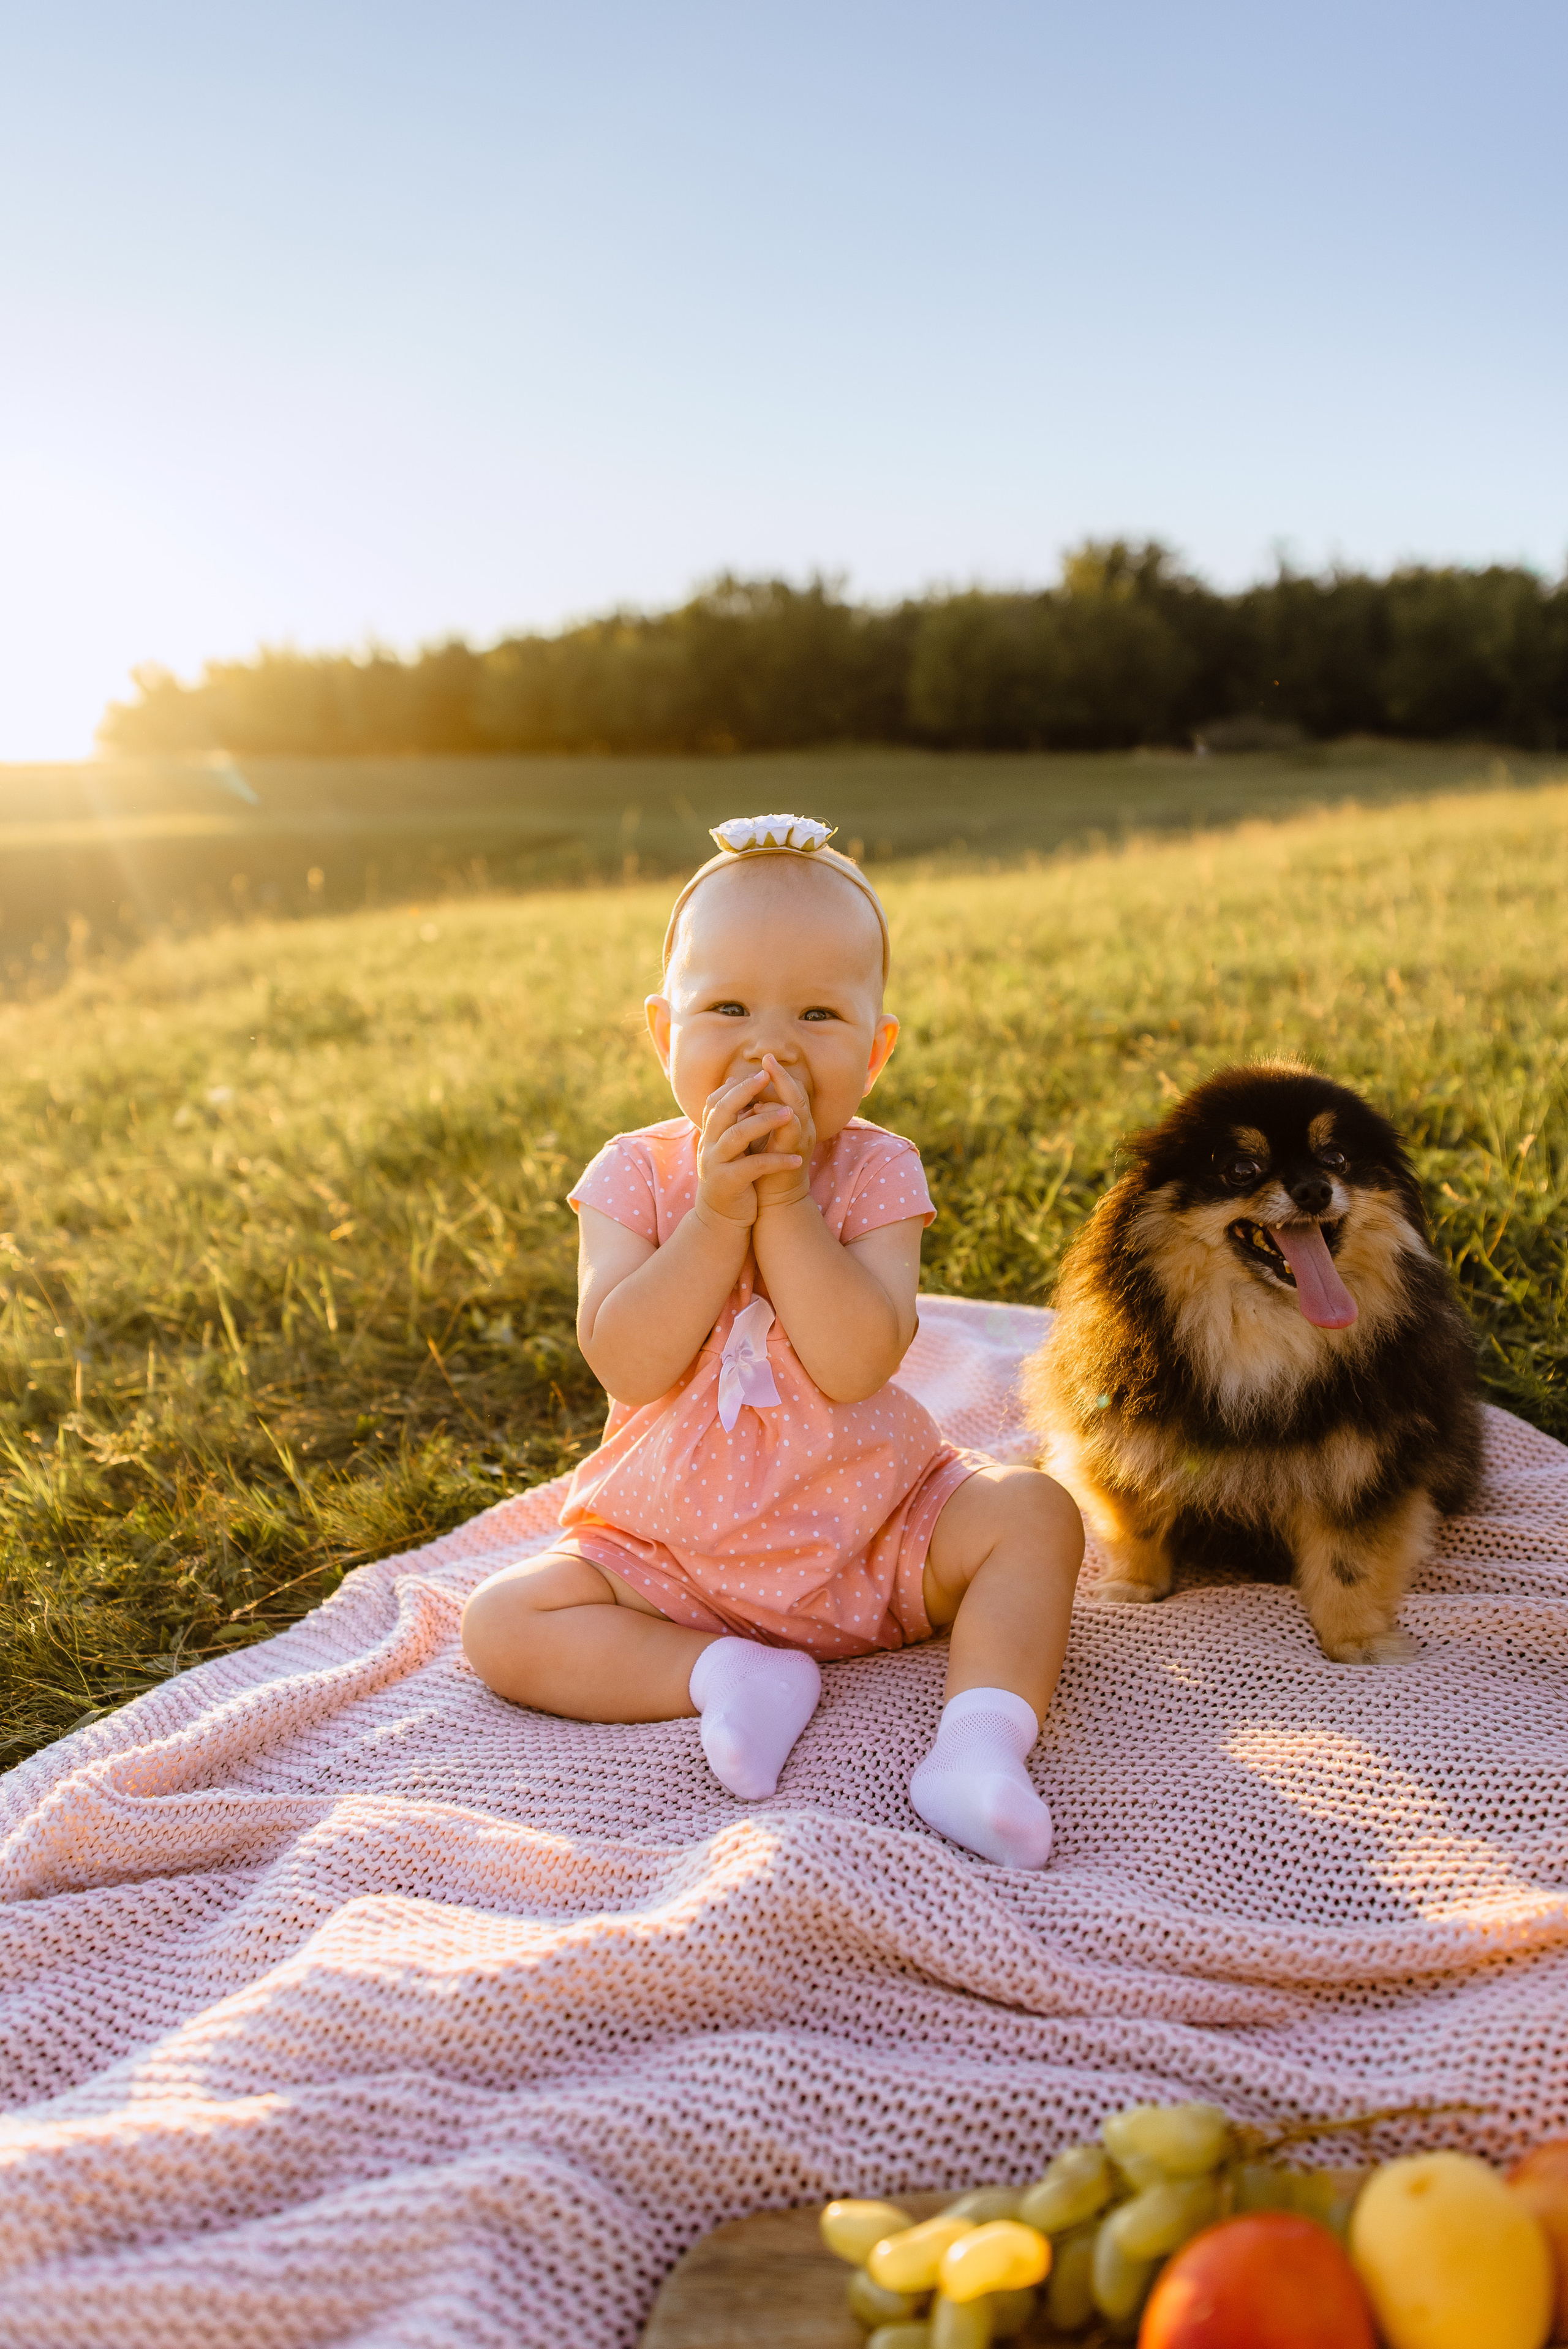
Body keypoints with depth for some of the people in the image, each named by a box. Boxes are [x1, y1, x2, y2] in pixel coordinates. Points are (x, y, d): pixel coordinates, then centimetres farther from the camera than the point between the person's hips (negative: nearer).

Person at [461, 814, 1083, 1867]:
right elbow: (628, 1364, -22)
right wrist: (717, 1213, -29)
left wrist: (786, 1199, -29)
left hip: (868, 1529, 0)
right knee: (503, 1623, -17)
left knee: (1035, 1514, -19)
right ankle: (733, 1677, -20)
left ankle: (979, 1746, -29)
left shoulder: (876, 1171, -11)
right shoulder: (635, 1175, -8)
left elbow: (856, 1364, -26)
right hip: (675, 1553, 1)